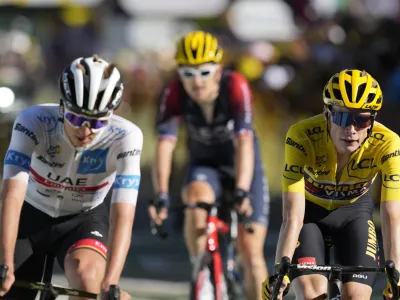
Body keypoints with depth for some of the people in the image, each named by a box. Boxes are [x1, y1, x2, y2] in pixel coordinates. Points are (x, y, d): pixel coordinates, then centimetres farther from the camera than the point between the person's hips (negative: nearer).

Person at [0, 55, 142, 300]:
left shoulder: (126, 137, -29)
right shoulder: (33, 122, -30)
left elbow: (123, 216, -34)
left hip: (84, 219, -1)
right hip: (32, 216, 1)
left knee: (87, 277, -32)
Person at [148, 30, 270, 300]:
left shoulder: (236, 87, -29)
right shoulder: (175, 94, -23)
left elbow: (244, 142, -38)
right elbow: (165, 144, -29)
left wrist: (241, 192, -49)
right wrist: (161, 196, -42)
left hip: (243, 165, -1)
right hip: (205, 164, 1)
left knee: (251, 251, -9)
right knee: (197, 199, -33)